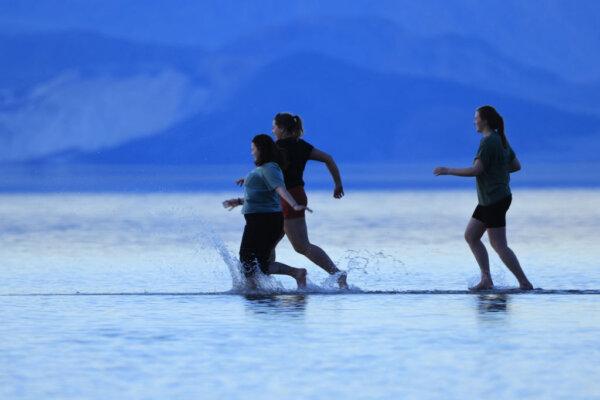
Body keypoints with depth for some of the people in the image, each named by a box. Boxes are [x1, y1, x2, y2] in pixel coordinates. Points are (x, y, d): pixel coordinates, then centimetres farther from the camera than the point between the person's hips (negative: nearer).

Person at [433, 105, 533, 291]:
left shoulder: (488, 142, -17)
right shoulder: (501, 140, 12)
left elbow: (476, 170, -25)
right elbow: (516, 165, 18)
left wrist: (448, 171, -16)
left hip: (495, 200, -10)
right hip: (488, 200, 10)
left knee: (499, 245, -7)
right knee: (470, 236, 11)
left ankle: (525, 283, -4)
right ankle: (486, 280, 8)